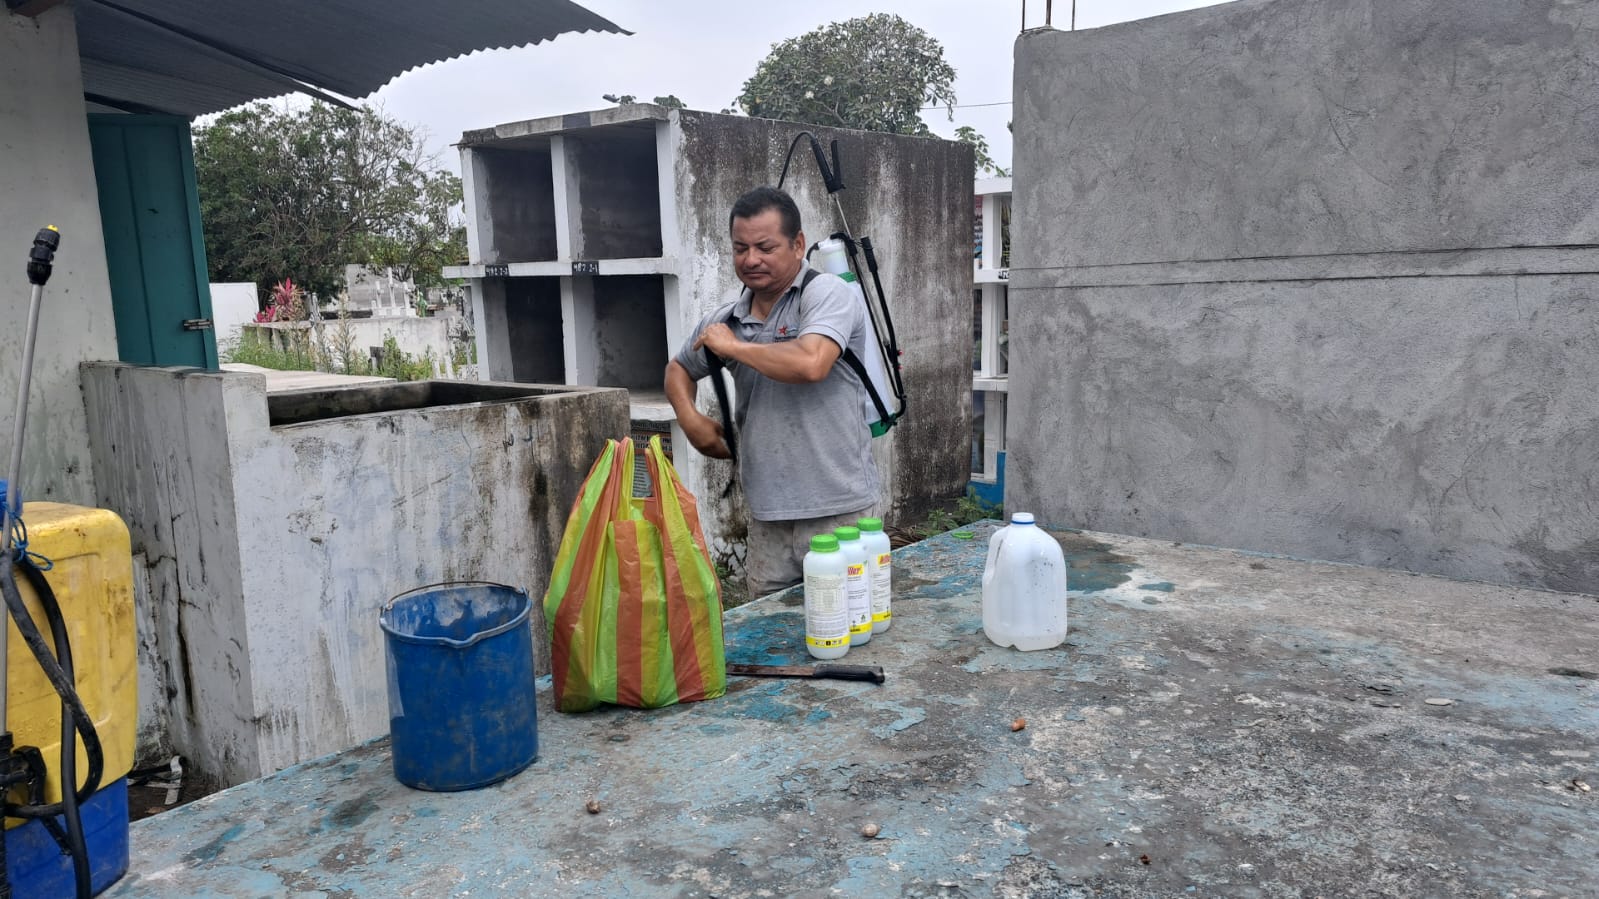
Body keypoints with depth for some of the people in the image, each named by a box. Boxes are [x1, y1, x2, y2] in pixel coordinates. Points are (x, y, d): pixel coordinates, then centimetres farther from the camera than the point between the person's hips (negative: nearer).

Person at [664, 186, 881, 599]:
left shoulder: (827, 294, -8)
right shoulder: (727, 318, 10)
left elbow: (810, 364, -27)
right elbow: (678, 369, 27)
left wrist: (732, 346, -11)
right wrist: (690, 419, 6)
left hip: (837, 510, -6)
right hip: (767, 514, 6)